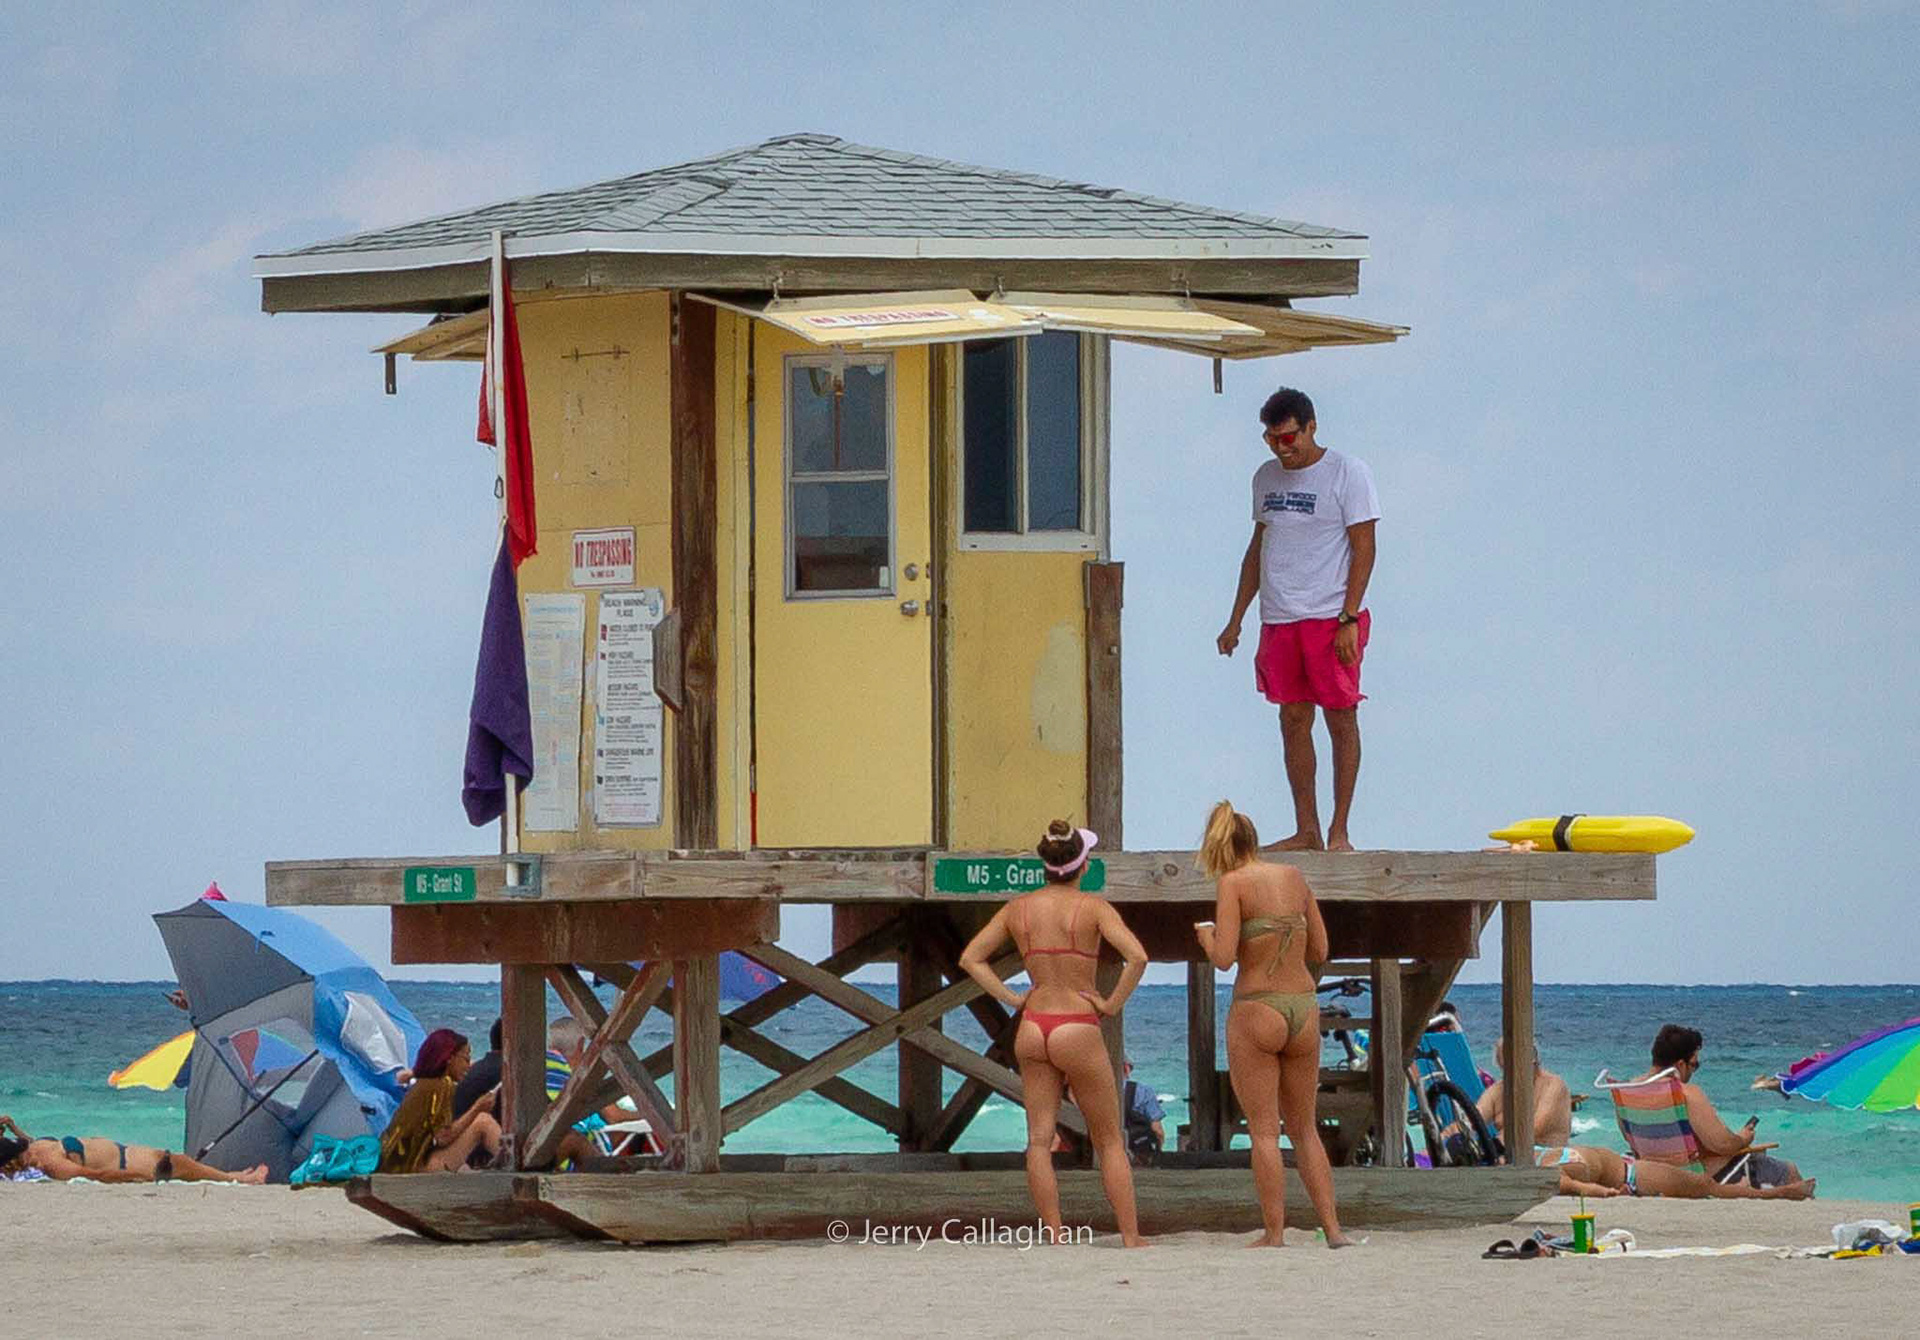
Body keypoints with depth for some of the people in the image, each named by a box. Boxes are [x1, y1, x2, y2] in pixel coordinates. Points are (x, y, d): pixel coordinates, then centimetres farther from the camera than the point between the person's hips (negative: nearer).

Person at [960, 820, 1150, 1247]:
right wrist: (1113, 1003, -9)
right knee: (1110, 1141, 8)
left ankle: (1056, 1240, 0)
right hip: (1078, 1029, -3)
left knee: (1039, 1140, 4)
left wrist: (1011, 998, 7)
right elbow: (1137, 957, -21)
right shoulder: (1092, 907, -8)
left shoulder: (1019, 908, 4)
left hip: (1033, 1027, 3)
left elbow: (970, 959, 8)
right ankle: (1132, 1237, 5)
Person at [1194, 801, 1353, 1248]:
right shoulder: (1293, 877, 9)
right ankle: (1332, 1228, 7)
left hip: (1255, 1010, -5)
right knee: (1304, 1128, 14)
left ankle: (1274, 1232, 0)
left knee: (1264, 1130, 2)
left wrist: (1205, 936, 5)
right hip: (1304, 1009, 5)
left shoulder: (1234, 884, -7)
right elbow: (1319, 951, 13)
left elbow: (1224, 957, -15)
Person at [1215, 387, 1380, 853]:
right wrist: (1236, 620, 18)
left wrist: (1349, 619, -15)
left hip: (1331, 618, -6)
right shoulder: (1266, 477, 14)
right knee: (1293, 722, 5)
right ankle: (1306, 831, 9)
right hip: (1279, 620, 6)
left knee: (1340, 719, -4)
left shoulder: (1348, 473, -5)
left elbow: (1363, 550, -8)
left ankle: (1339, 831, -2)